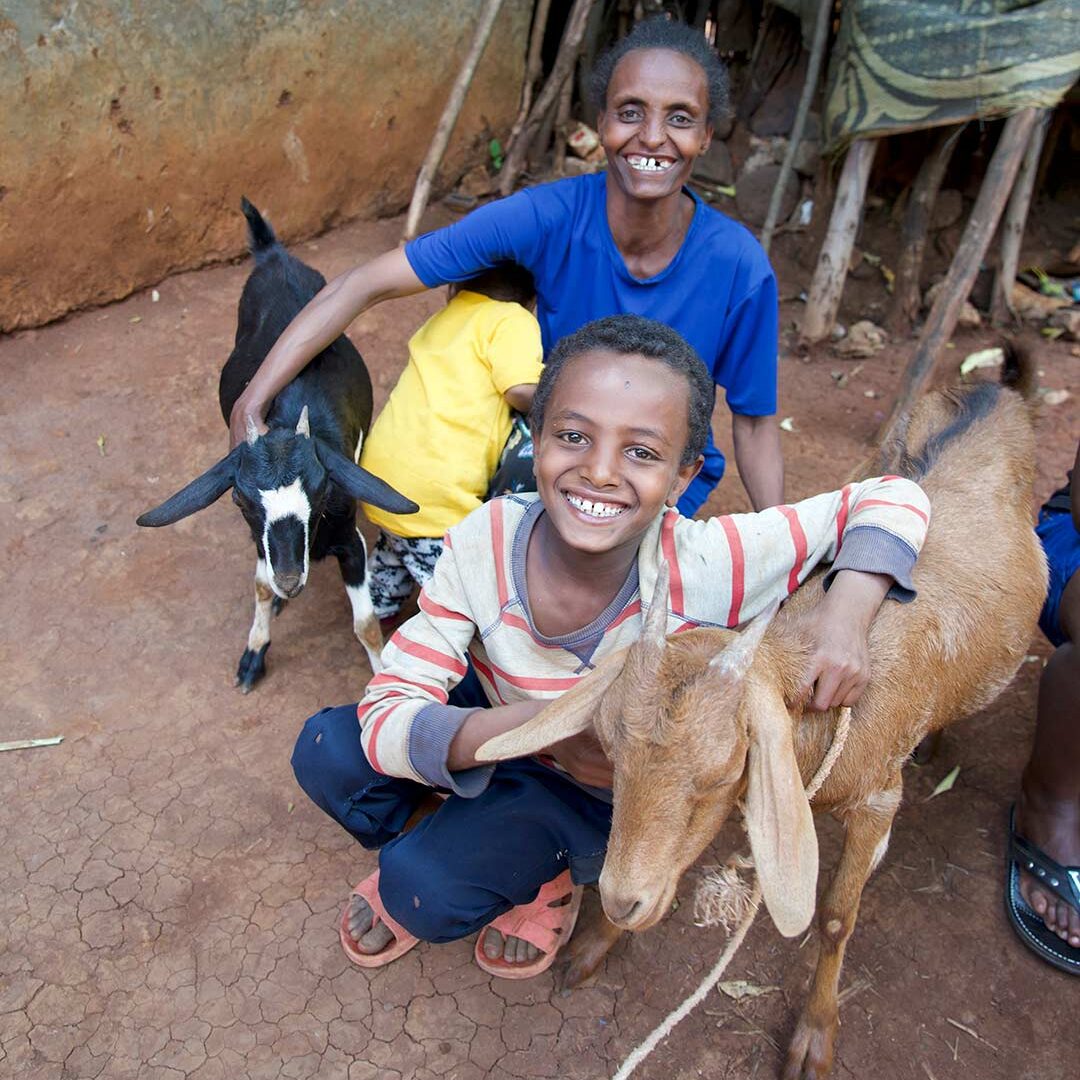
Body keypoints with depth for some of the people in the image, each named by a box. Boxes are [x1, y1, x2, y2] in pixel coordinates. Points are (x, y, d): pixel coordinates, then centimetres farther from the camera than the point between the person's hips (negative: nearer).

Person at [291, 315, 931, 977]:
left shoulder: (703, 569, -33)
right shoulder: (486, 542, -28)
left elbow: (894, 500, -22)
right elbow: (385, 715, -28)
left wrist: (845, 615, -41)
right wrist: (545, 722, -43)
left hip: (609, 794, -2)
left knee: (425, 893, -21)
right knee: (328, 753, -18)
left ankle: (548, 878, 11)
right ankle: (433, 848, 13)